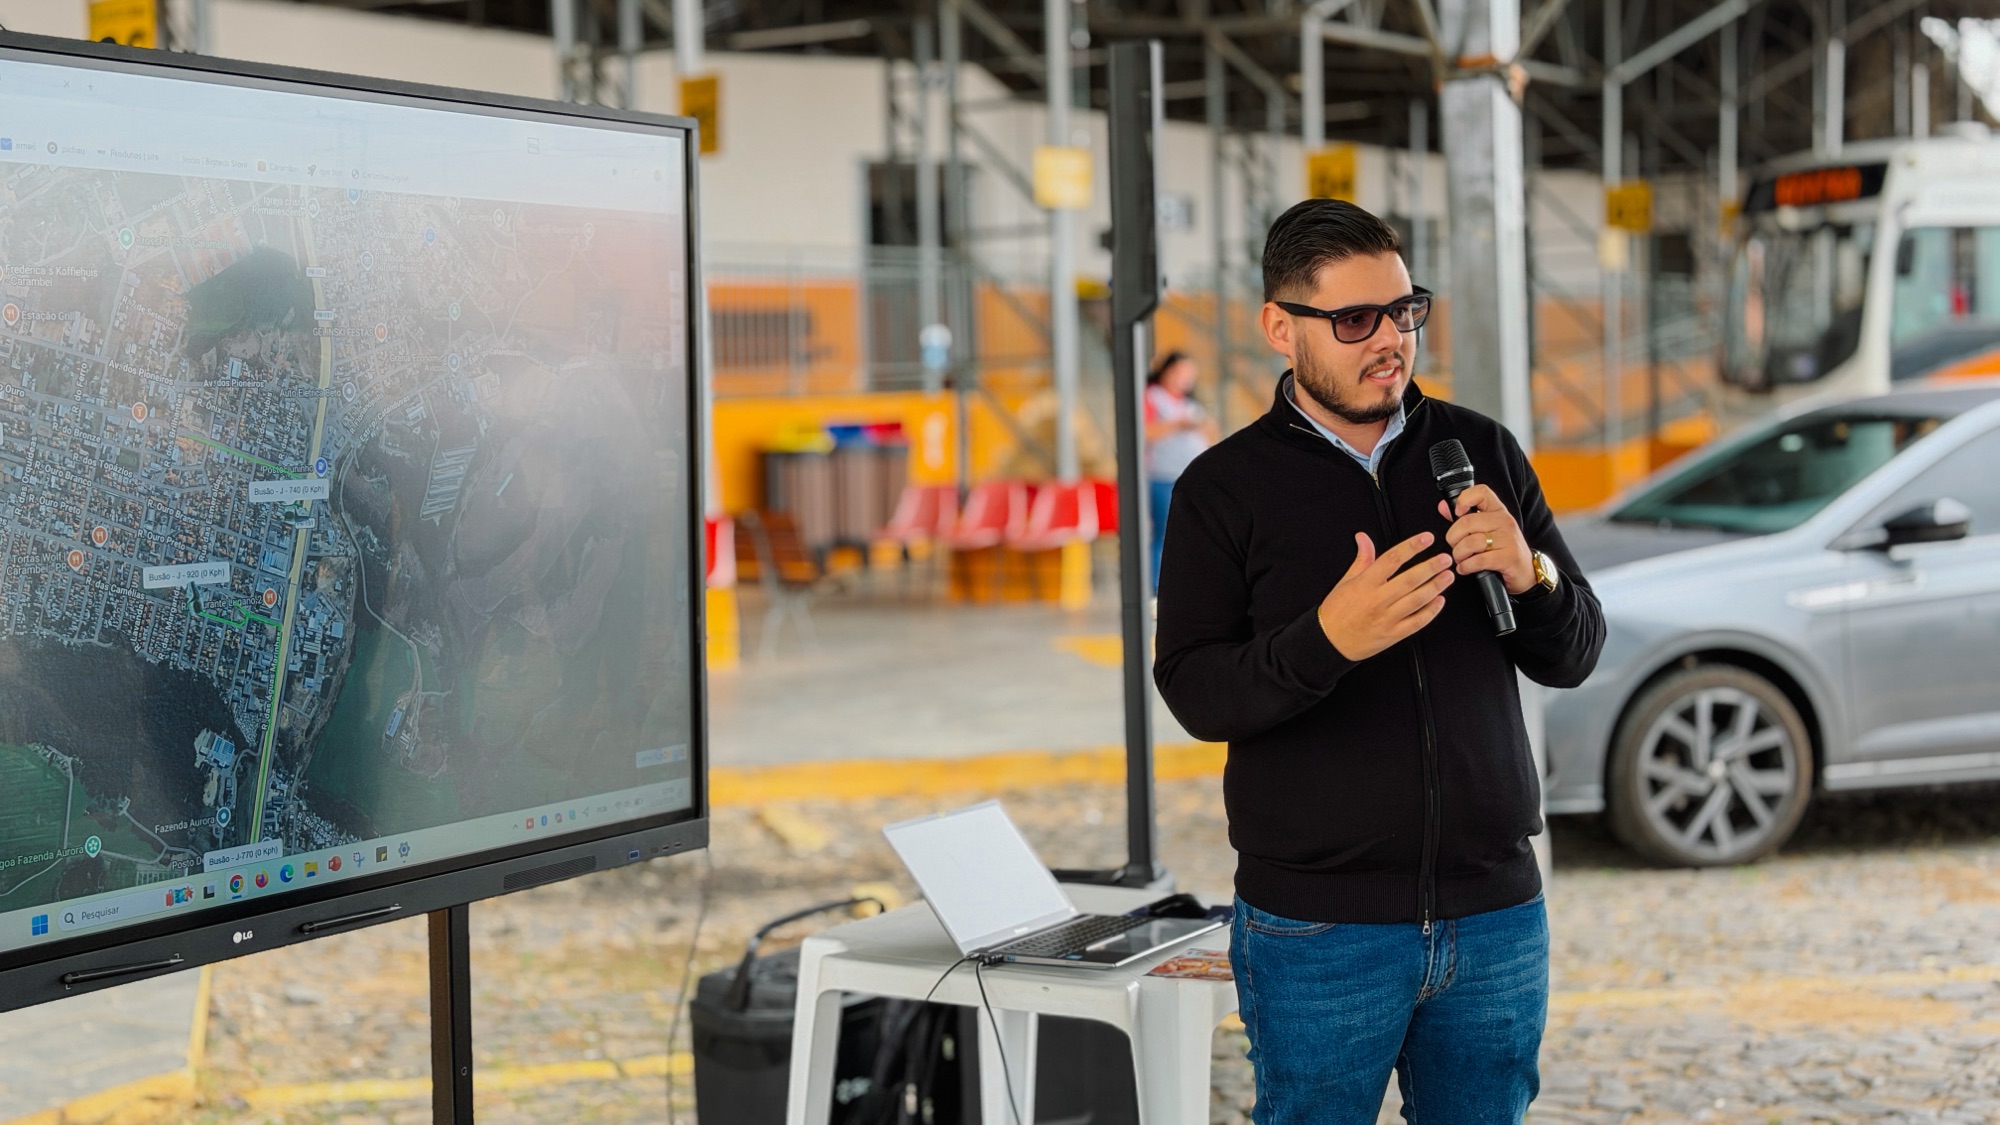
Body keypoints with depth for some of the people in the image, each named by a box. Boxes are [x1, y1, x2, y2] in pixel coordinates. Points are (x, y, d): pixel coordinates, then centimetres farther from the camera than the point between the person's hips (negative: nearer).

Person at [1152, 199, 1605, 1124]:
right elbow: (1195, 692, -9)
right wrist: (1326, 640, -27)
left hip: (1494, 912, 3)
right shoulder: (1225, 487, -1)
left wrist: (1529, 575, -15)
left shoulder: (1482, 452, 8)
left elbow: (1575, 654, 7)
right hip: (1319, 929, -3)